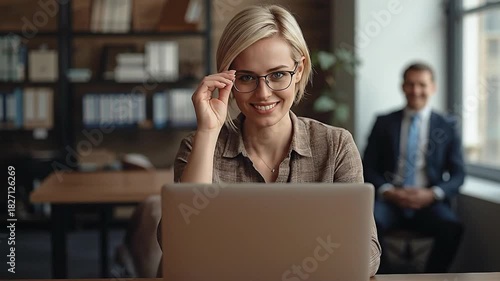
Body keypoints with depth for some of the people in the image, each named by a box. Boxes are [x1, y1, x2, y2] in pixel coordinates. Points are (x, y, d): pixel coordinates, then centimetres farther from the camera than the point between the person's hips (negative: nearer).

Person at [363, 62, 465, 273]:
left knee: (452, 228, -32)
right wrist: (388, 191, -11)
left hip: (428, 201, 0)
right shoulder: (384, 123, 12)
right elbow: (368, 167, 8)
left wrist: (433, 194, -10)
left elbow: (458, 174, 9)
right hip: (389, 200, 0)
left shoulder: (447, 127, 12)